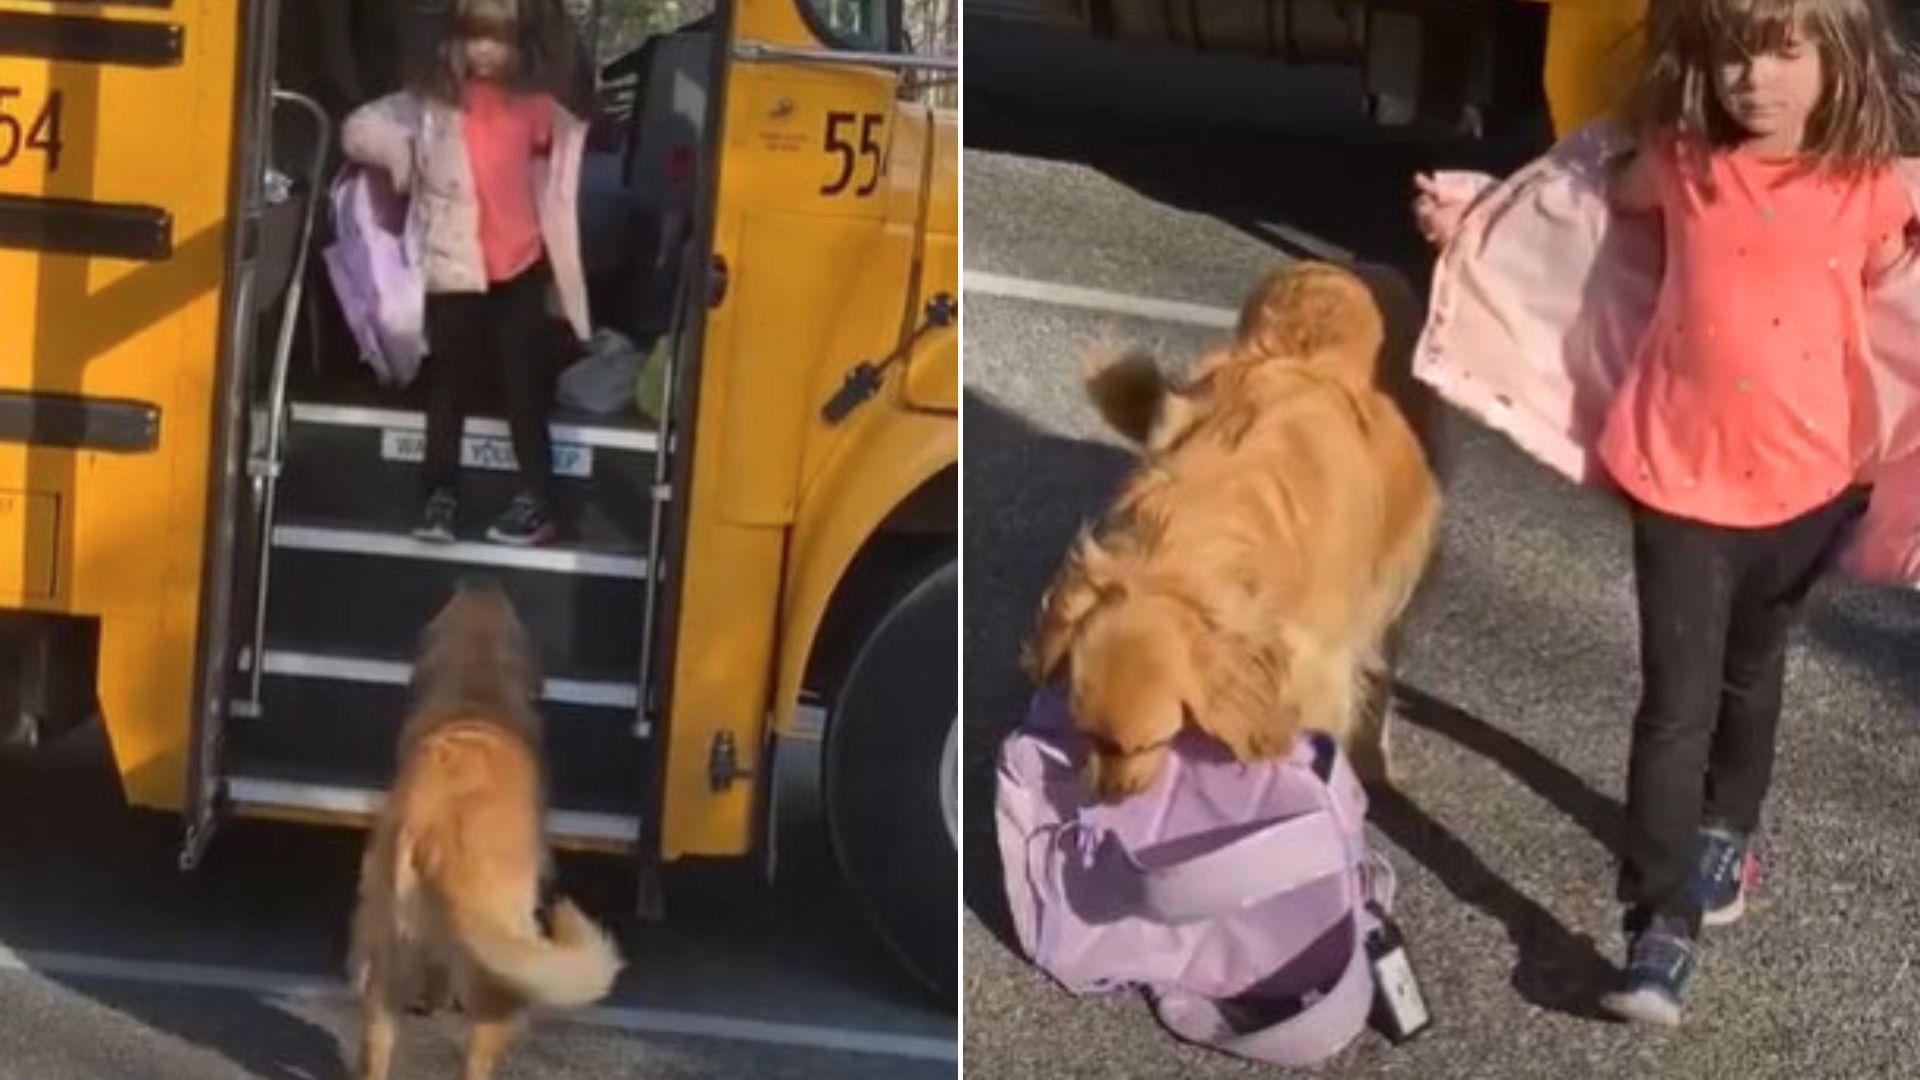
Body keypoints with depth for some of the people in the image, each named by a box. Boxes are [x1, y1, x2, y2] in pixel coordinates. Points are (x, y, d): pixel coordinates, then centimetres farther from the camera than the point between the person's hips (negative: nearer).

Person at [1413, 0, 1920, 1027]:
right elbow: (1595, 202, 14)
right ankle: (1661, 923, 0)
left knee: (1750, 673, 23)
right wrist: (1472, 217, 9)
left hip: (1805, 483, 1)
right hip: (1681, 478, -1)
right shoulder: (1683, 164, -5)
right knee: (1677, 702, -3)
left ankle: (1726, 830, 48)